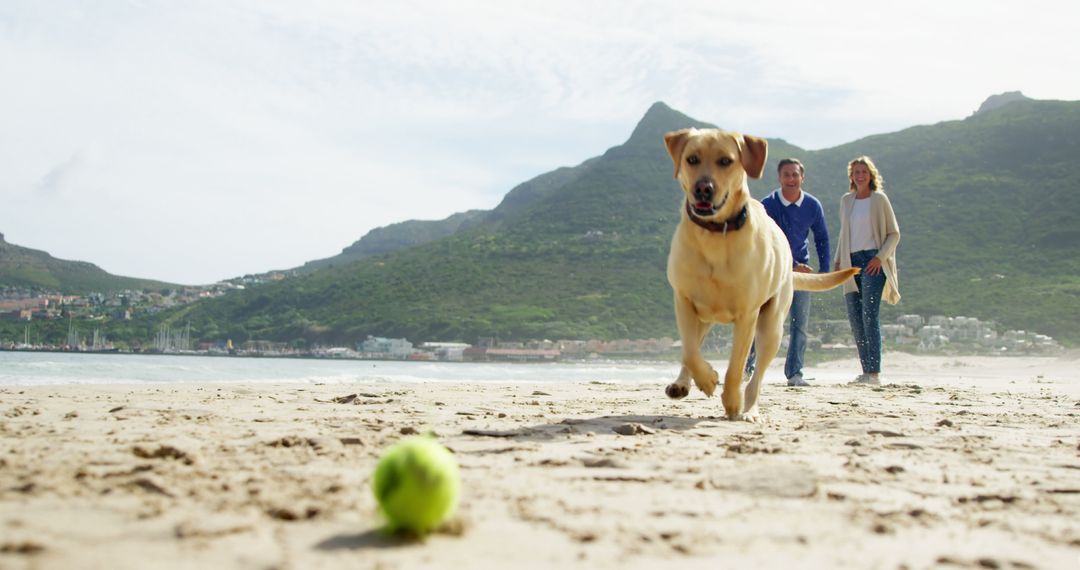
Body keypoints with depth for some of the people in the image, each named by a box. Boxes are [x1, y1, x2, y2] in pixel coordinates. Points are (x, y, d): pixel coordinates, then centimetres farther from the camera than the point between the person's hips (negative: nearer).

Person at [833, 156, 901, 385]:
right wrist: (838, 260, 13)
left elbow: (894, 233, 1)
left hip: (872, 260, -5)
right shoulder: (846, 200, 15)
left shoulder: (879, 199, 1)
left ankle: (874, 372, -15)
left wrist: (880, 257, -11)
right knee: (854, 317, 1)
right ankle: (866, 371, 7)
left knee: (869, 315, -14)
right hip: (851, 261, 5)